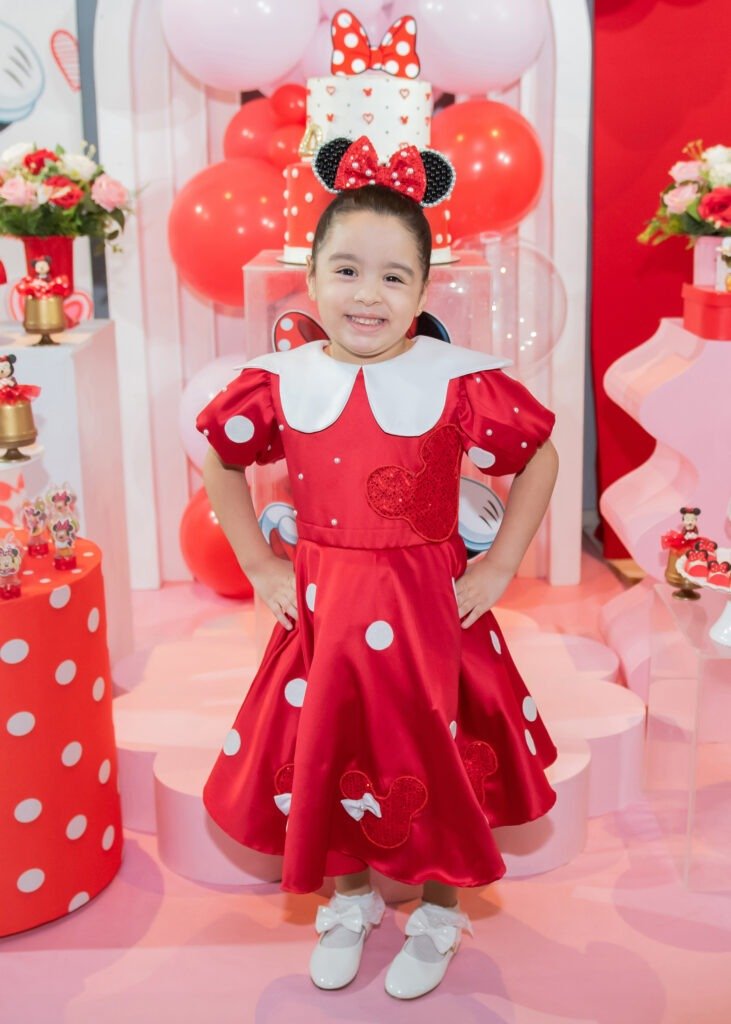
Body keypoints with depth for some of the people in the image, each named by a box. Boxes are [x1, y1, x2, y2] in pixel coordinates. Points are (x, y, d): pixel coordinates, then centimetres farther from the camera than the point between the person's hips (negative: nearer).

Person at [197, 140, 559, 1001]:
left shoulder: (459, 380, -13)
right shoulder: (280, 381, -5)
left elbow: (540, 457, -2)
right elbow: (220, 460, 10)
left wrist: (498, 568, -4)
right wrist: (259, 567, 5)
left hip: (429, 606, -2)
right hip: (322, 605, 3)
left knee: (432, 761, 11)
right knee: (331, 757, 15)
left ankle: (438, 914, 38)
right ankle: (351, 899, 42)